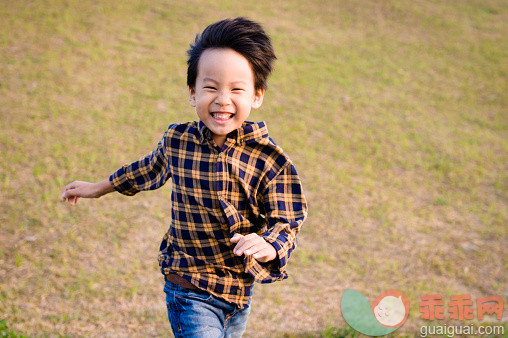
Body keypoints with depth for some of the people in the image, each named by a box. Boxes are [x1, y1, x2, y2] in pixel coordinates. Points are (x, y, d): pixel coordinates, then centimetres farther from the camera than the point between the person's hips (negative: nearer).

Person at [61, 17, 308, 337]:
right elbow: (151, 168, 16)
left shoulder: (269, 159, -15)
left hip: (239, 290, 1)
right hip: (189, 292, 0)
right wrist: (99, 188, 29)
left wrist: (267, 246, -34)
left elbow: (285, 222, -11)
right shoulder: (176, 140, -7)